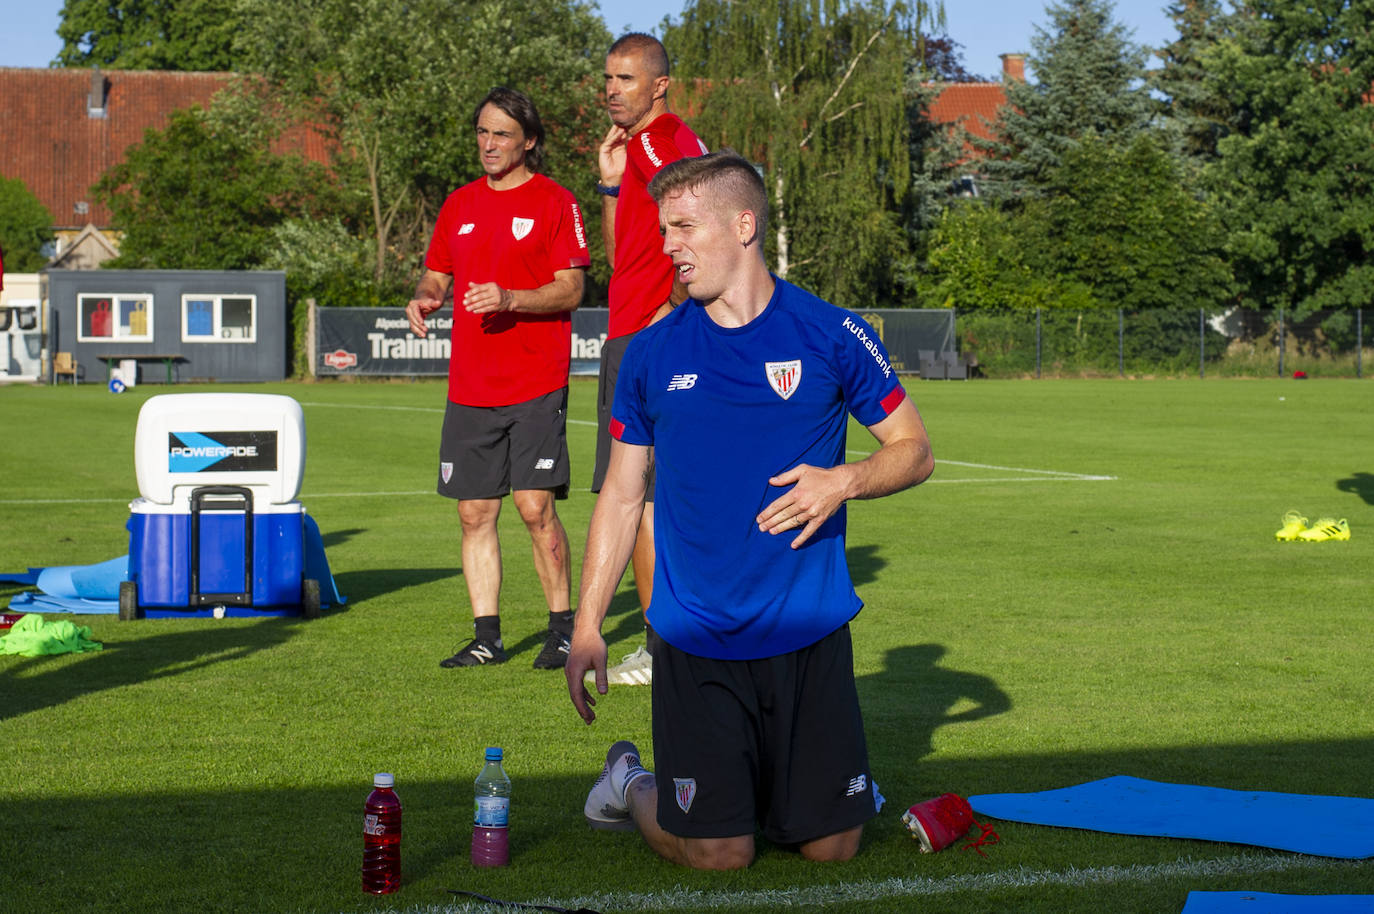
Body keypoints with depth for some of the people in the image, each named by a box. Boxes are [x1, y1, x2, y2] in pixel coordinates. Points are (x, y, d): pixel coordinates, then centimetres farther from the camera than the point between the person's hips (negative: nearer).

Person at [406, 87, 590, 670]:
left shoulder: (554, 202, -1)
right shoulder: (460, 204, 15)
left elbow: (570, 290, -7)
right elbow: (437, 274, 20)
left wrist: (510, 299, -22)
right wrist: (425, 298, -2)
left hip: (536, 384, -5)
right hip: (470, 387, 5)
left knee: (536, 507, -9)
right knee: (475, 512, 4)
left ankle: (563, 629, 4)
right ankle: (486, 638, 11)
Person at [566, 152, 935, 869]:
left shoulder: (831, 335, -2)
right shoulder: (652, 353, 2)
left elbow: (915, 451, 5)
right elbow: (621, 495, 7)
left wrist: (843, 481, -16)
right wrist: (587, 626, 0)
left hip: (809, 637, 0)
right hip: (694, 642, 0)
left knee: (831, 847, 3)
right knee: (717, 853, -5)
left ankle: (766, 776, 34)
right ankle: (632, 783, 25)